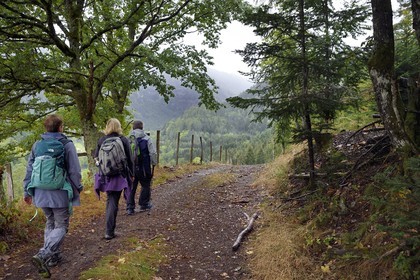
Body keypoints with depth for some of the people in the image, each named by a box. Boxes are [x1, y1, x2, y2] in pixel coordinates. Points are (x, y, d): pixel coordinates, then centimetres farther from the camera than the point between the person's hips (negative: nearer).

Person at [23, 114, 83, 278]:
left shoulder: (37, 145, 5)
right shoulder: (67, 145, -9)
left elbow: (29, 170, 10)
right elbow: (74, 171, -8)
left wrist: (27, 191, 20)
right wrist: (77, 189, 7)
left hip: (41, 193, 5)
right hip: (60, 194, -5)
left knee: (50, 224, 21)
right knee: (61, 226, 4)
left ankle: (53, 256, 26)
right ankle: (43, 255, -14)